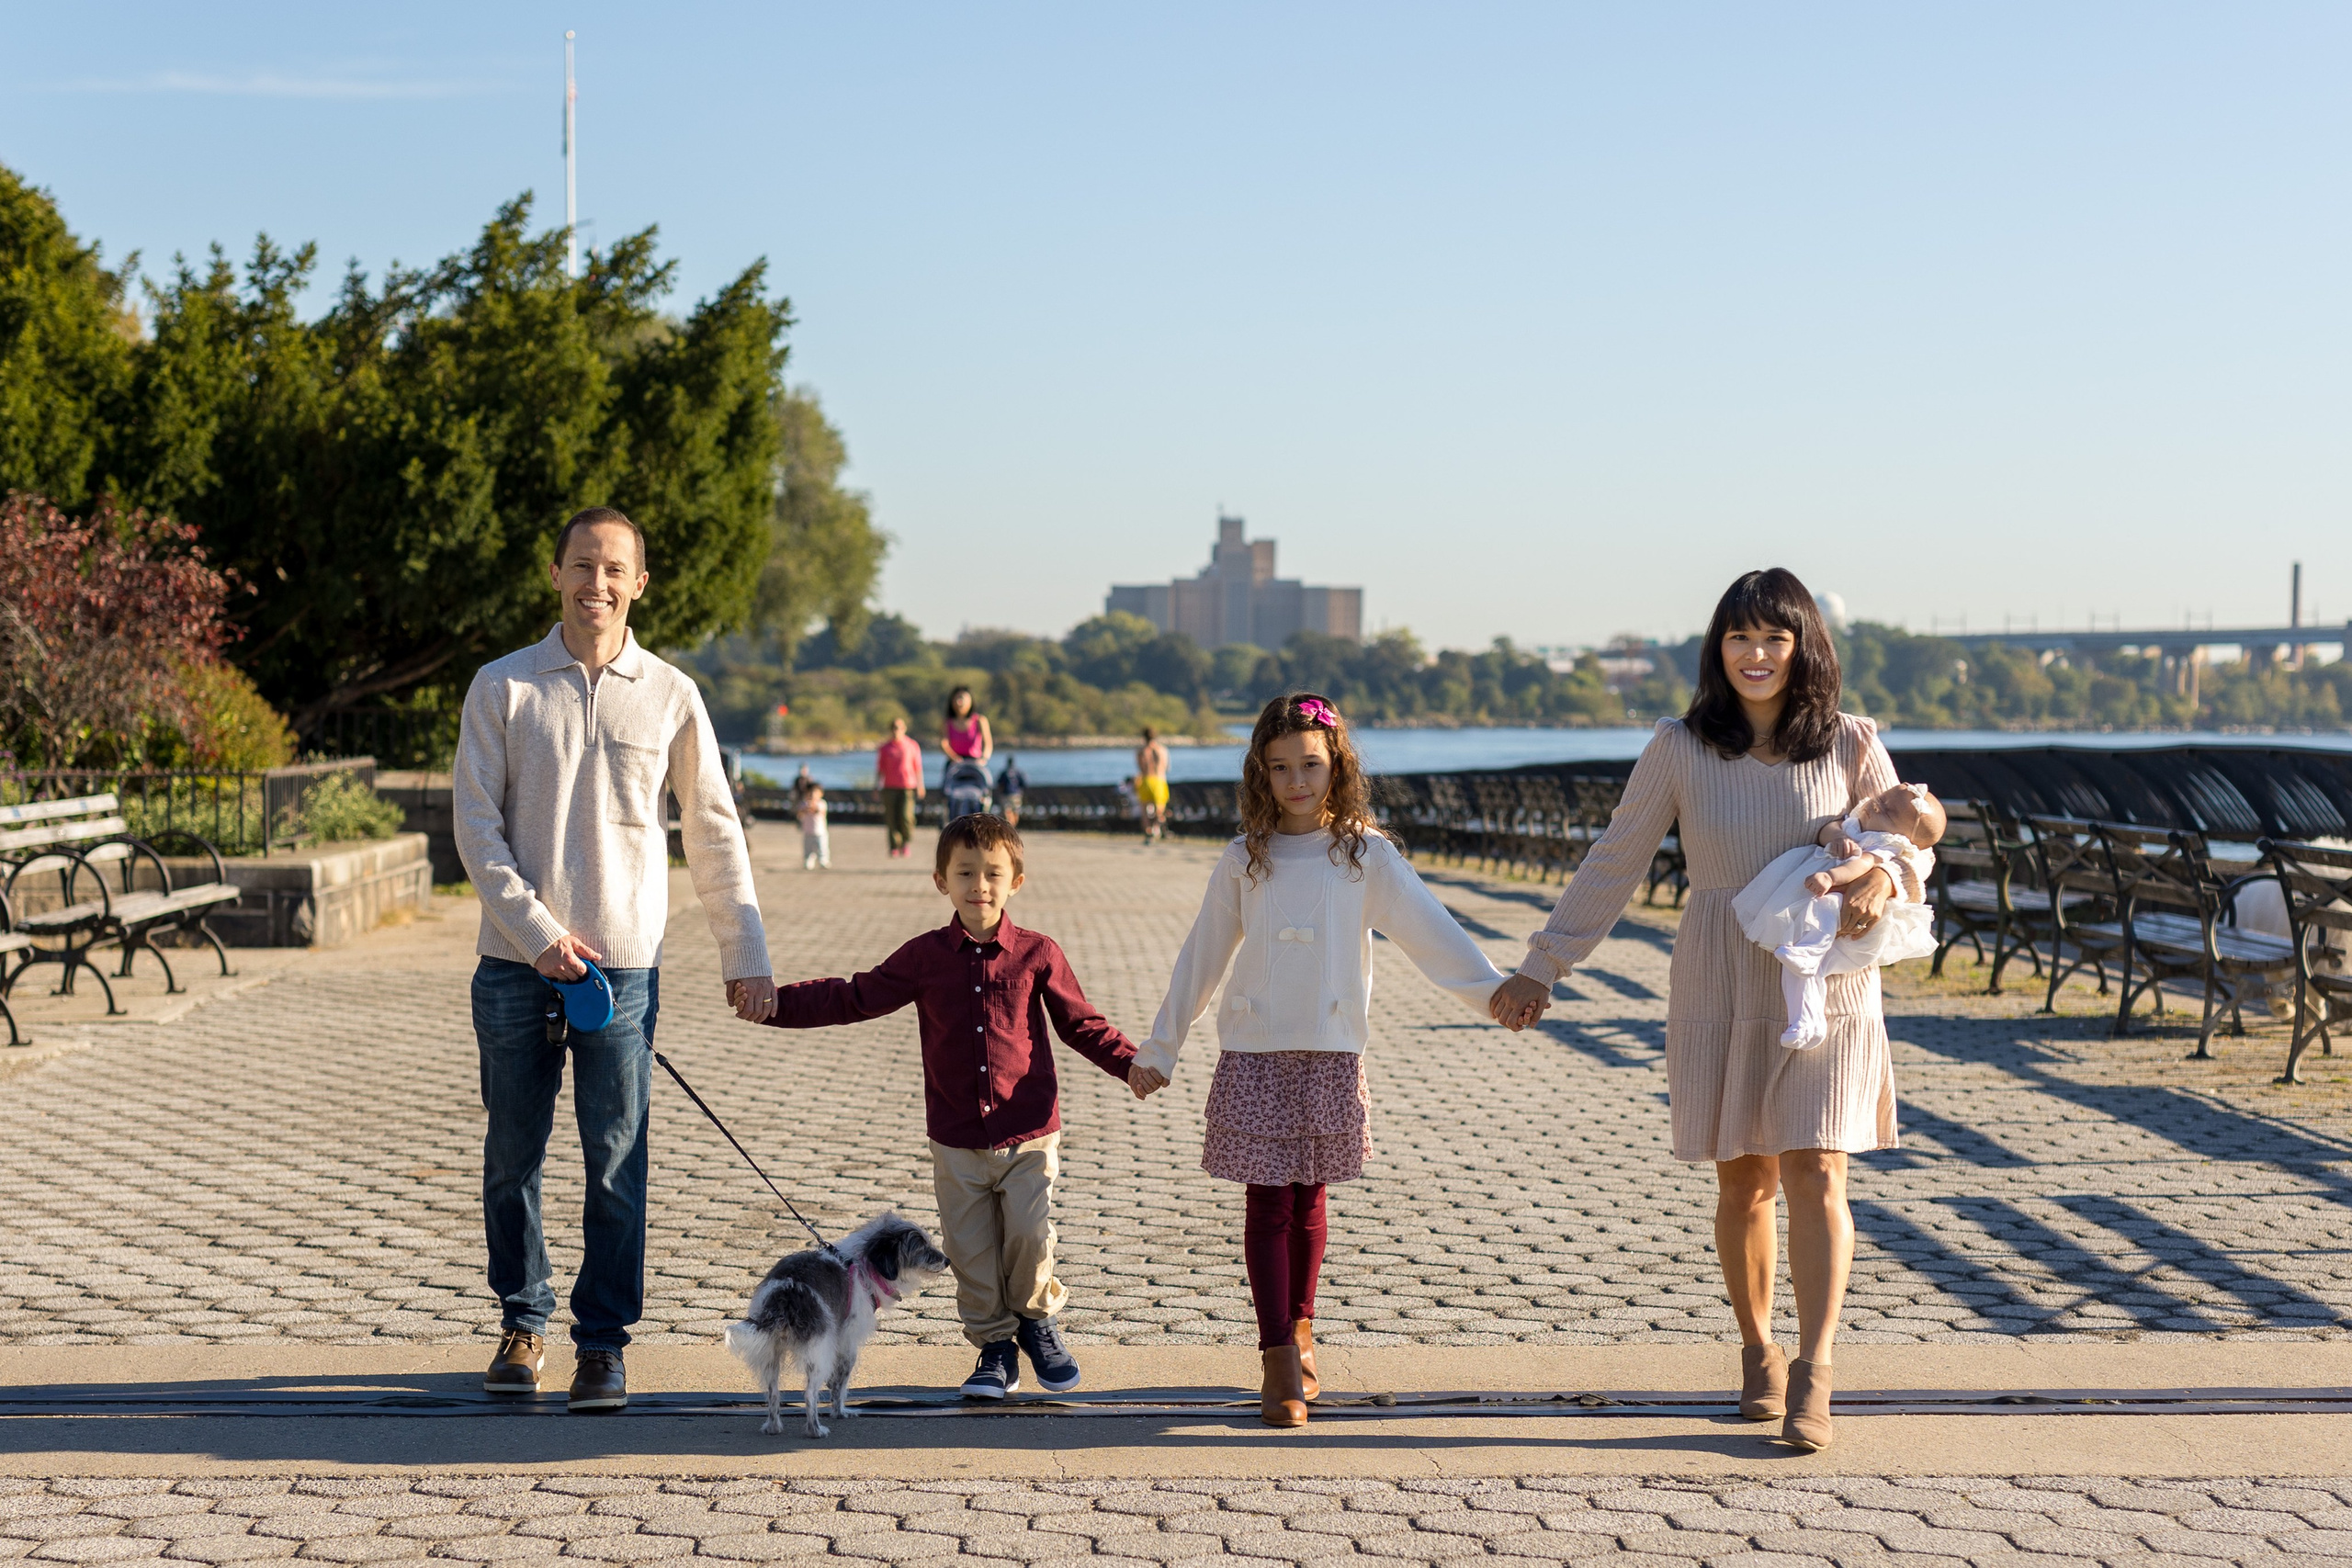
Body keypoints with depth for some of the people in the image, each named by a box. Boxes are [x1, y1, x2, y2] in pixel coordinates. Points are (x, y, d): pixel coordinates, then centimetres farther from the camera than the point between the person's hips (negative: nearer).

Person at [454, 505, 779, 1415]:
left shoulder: (670, 696, 5)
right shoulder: (502, 688, 3)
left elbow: (713, 834, 10)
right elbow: (476, 826, -1)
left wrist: (745, 956, 7)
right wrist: (539, 931, -11)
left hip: (623, 965, 0)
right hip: (515, 963, 0)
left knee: (616, 1164, 0)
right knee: (512, 1158, 8)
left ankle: (603, 1345, 11)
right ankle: (522, 1323, 25)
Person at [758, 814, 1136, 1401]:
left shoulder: (1037, 955, -1)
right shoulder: (925, 957, 2)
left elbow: (1081, 1023, 8)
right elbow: (856, 998, 8)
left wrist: (1132, 1065, -4)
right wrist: (777, 1004, 2)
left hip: (1028, 1137, -2)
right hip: (956, 1142, 2)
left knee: (1030, 1241, -8)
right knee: (970, 1253, 4)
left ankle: (1037, 1319, 22)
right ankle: (994, 1347, 22)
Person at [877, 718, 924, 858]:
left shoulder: (912, 745, 7)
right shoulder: (885, 748, 10)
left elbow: (918, 768, 9)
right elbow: (880, 769, 14)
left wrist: (920, 787, 6)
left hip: (908, 787, -2)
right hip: (890, 787, 2)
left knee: (906, 816, -15)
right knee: (891, 818, -3)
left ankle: (906, 844, 3)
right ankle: (894, 848, 5)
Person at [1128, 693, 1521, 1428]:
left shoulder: (1366, 856, 0)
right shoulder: (1243, 862, 4)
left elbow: (1427, 927, -7)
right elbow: (1201, 959, 10)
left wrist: (1492, 987, -20)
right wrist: (1158, 1050, 13)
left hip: (1331, 1054, 0)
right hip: (1253, 1054, 0)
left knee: (1307, 1199, 9)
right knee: (1268, 1203, -3)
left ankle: (1299, 1326, 29)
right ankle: (1279, 1360, -2)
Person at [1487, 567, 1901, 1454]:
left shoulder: (1849, 746, -1)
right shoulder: (1680, 749, -1)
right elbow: (1613, 865, 5)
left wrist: (1881, 878, -15)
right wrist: (1542, 967, 5)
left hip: (1826, 988, 0)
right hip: (1722, 989, 1)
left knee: (1815, 1179, -8)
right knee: (1745, 1182, 8)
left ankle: (1812, 1380, -6)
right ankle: (1758, 1353, 27)